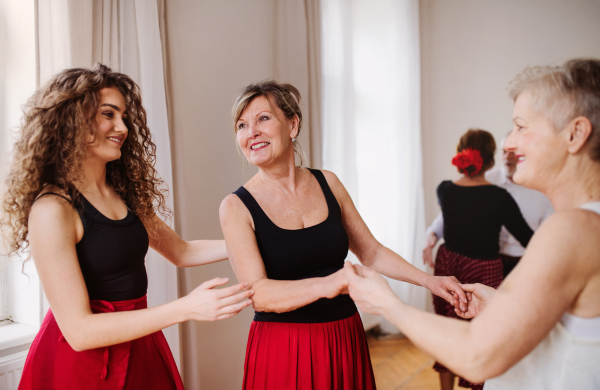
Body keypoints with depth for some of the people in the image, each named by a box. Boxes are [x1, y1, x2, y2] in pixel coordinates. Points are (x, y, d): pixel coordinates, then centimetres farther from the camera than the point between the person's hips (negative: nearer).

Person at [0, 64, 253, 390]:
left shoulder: (126, 196, 3)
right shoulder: (52, 209, -18)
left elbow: (182, 252, 15)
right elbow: (78, 330, -21)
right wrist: (186, 308, -26)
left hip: (137, 346, 7)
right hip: (82, 361, -7)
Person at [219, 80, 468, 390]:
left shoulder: (327, 183, 3)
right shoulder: (236, 207, -9)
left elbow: (370, 251, 9)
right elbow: (257, 293, -20)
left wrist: (428, 280, -3)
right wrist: (324, 286, -35)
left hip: (345, 342, 4)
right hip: (283, 350, -3)